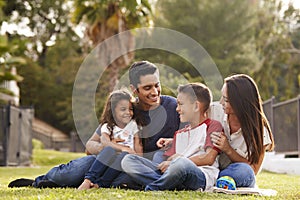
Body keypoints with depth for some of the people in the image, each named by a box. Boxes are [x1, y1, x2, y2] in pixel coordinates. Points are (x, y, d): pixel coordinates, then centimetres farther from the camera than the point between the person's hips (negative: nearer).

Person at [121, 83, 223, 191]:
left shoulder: (213, 125, 9)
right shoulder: (180, 133, 33)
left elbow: (209, 159, -6)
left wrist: (174, 162, -7)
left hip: (201, 176, -7)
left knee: (181, 163, -44)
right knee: (128, 160, -6)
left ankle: (150, 189, -19)